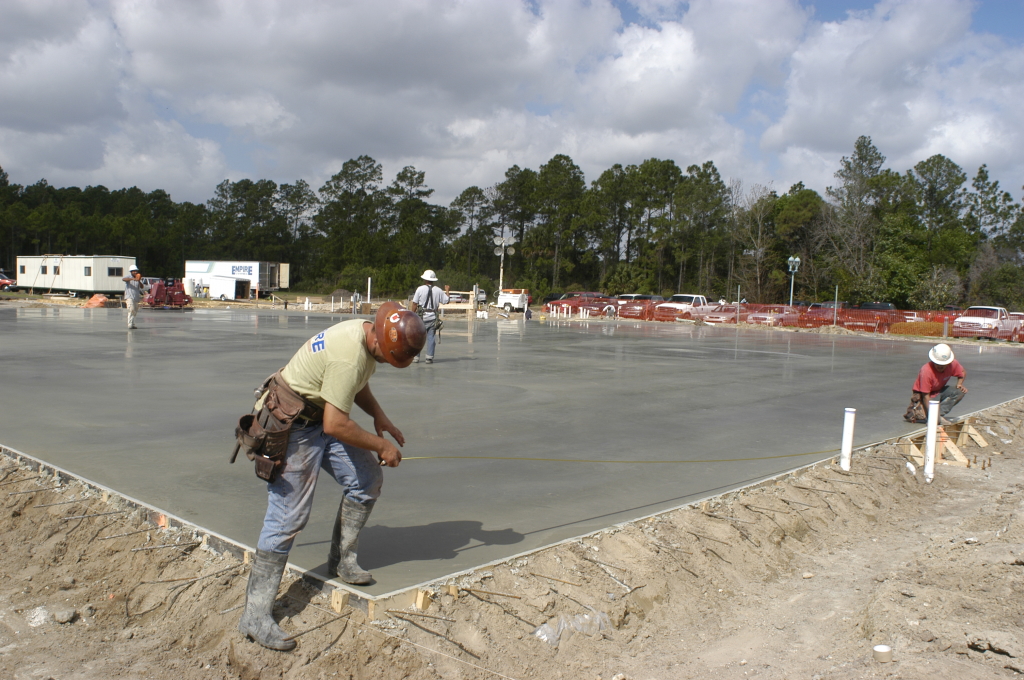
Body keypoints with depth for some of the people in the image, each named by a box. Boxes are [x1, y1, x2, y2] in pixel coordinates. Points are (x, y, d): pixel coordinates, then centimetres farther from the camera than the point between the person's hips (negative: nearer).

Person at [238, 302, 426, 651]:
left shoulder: (365, 332, -1)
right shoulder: (349, 357, -31)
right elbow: (335, 425, -28)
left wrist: (378, 415, 4)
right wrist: (381, 446, -15)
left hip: (321, 417, 10)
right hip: (295, 427, -10)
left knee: (368, 480, 6)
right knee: (287, 517, -9)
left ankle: (342, 560, 23)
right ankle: (256, 615, -2)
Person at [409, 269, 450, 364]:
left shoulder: (420, 289, -5)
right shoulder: (438, 291, 2)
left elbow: (415, 304, -5)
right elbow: (446, 301, 9)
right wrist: (447, 291, 25)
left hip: (421, 317, -2)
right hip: (433, 317, 2)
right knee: (431, 337, 4)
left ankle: (415, 356, 8)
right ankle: (429, 357, 1)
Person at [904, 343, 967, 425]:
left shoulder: (953, 364, -16)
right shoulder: (926, 371, -32)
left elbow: (963, 373, 10)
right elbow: (926, 396, -30)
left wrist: (959, 384, -11)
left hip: (939, 391, 6)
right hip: (923, 394, -6)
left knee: (960, 391, -21)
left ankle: (940, 414, -19)